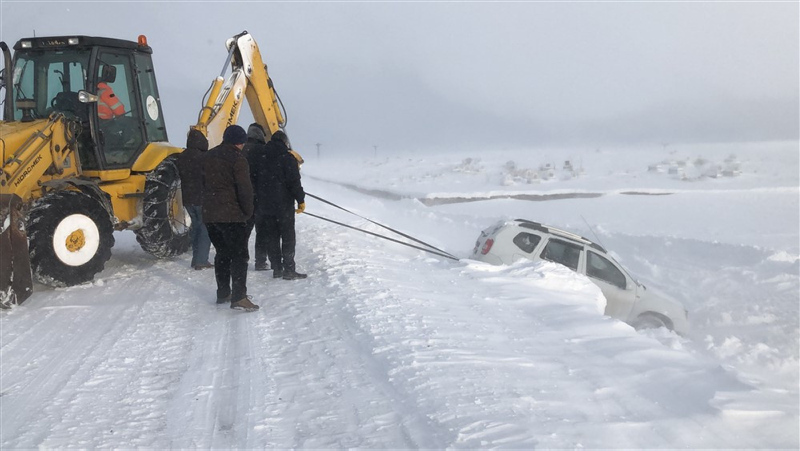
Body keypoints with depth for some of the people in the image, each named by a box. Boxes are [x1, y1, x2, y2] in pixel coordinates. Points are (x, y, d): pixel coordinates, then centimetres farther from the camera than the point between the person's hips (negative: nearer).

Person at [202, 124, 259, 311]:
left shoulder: (209, 156, 14)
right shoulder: (237, 159, -11)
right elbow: (245, 189, -15)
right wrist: (248, 211, -3)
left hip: (209, 214, 8)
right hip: (231, 215, -8)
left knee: (222, 253, 18)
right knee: (239, 255, -6)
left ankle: (223, 293, 22)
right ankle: (239, 297, -13)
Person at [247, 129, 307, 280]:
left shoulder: (256, 155, 5)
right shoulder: (287, 158, -9)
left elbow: (250, 177, 9)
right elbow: (294, 182, -12)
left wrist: (254, 199, 16)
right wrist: (301, 200, -4)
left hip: (263, 204, 4)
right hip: (284, 204, -4)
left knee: (271, 237, 11)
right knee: (288, 237, 3)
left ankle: (276, 268, 13)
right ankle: (289, 270, 1)